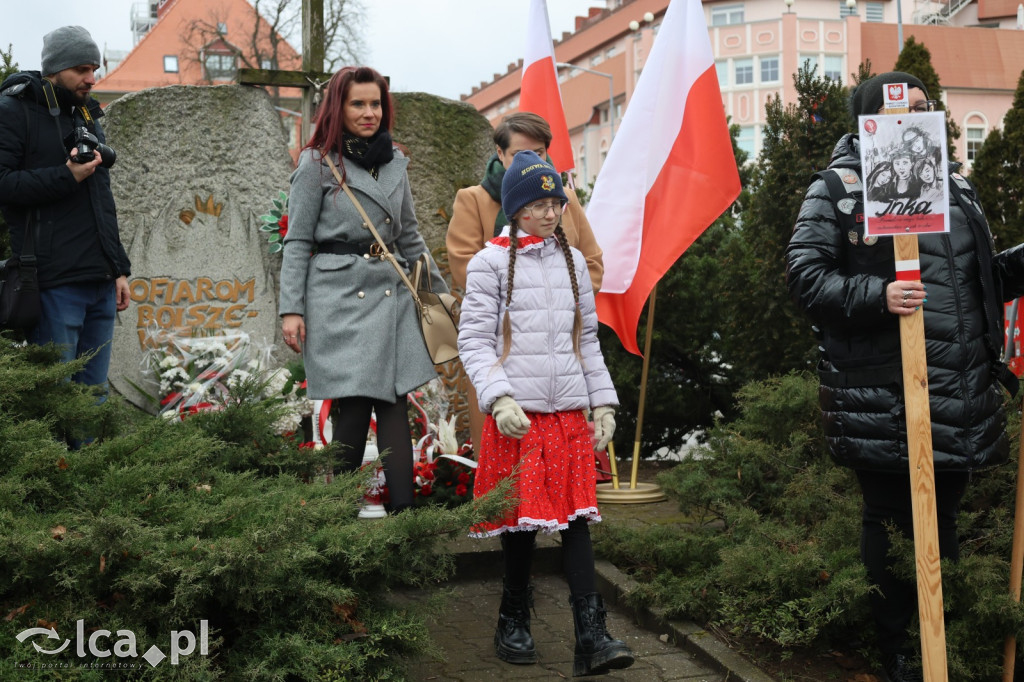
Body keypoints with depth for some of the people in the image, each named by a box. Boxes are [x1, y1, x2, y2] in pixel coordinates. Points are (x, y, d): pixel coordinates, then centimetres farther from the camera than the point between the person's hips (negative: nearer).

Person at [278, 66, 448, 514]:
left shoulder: (395, 161, 15)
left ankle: (404, 511, -2)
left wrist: (441, 289, 22)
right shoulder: (317, 164, 0)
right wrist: (291, 308, -8)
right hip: (339, 296, -5)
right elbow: (297, 242, -1)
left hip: (392, 294, 5)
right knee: (354, 404, -8)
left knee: (394, 402, -2)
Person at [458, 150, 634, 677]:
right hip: (517, 414, -4)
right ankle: (513, 625, 21)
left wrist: (603, 401, 11)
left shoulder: (573, 261, 14)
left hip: (570, 413, 4)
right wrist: (499, 397, -18)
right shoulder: (491, 262, 0)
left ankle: (591, 638, -2)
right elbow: (473, 340, -5)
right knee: (522, 517, 3)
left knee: (575, 515, 0)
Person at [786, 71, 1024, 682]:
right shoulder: (836, 189, -2)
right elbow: (805, 275, -10)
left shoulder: (955, 183, 18)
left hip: (962, 396, 6)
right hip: (884, 397, -6)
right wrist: (875, 296, -23)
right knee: (893, 525, 4)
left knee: (945, 522, 14)